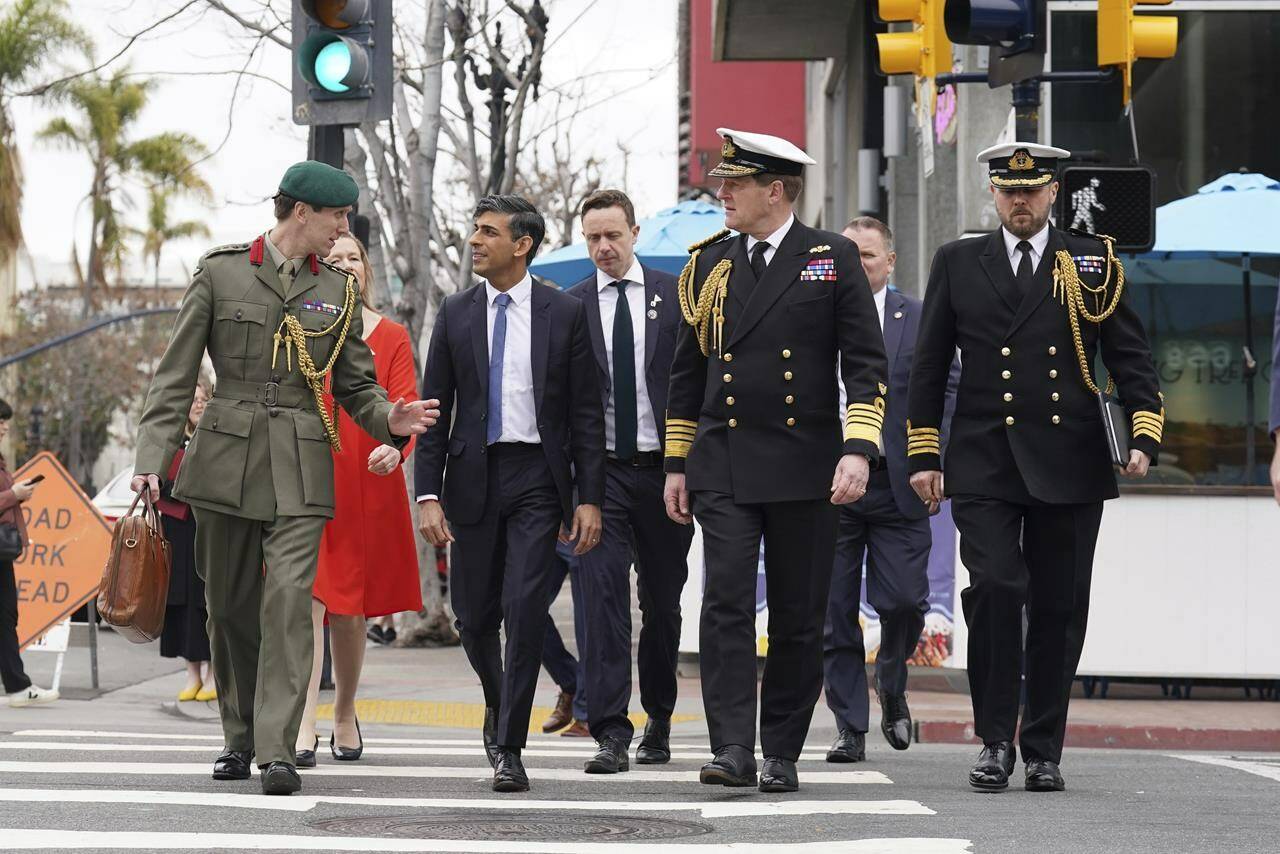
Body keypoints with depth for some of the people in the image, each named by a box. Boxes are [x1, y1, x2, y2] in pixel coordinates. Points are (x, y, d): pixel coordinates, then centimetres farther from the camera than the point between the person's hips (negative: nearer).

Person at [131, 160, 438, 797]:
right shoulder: (220, 272, 2)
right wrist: (152, 457, -8)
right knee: (229, 605, 7)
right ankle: (240, 738, 23)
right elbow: (175, 375, 1)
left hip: (300, 466, 0)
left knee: (288, 600, -13)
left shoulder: (337, 290, 10)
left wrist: (388, 418, -6)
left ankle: (277, 751, -16)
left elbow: (354, 384, 16)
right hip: (224, 459, 0)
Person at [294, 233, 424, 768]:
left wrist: (396, 446, -22)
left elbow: (405, 403, -1)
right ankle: (303, 727, -21)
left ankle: (345, 714, 29)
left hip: (367, 488, 2)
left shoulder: (392, 338, 8)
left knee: (351, 609, 9)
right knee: (308, 600, -14)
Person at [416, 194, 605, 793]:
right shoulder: (456, 315, 7)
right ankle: (498, 702, 35)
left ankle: (509, 747, -6)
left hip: (537, 476, -2)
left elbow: (586, 413, 2)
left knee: (525, 609, -11)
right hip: (474, 476, 2)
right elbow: (435, 410, 6)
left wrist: (589, 498, -5)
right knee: (475, 614, 6)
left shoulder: (564, 314, 1)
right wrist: (428, 495, -3)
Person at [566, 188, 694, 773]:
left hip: (664, 467, 1)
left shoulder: (675, 296, 3)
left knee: (663, 601, 11)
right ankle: (612, 733, -14)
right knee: (604, 595, -11)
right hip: (602, 470, -1)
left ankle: (658, 720, 27)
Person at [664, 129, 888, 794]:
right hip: (723, 465, 2)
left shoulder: (834, 259, 1)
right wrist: (676, 464, 14)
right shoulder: (708, 264, 11)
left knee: (798, 618, 4)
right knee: (726, 603, -11)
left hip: (805, 465, -2)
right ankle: (733, 748, -14)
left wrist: (858, 450, -14)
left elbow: (866, 363, -2)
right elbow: (687, 370, 17)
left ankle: (782, 755, 12)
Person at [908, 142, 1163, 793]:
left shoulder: (1094, 264, 8)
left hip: (1068, 468, 0)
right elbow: (929, 366, 11)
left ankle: (1043, 751, 13)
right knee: (994, 589, -15)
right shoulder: (958, 264, 10)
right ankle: (995, 740, -5)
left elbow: (1130, 356, 6)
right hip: (983, 465, 0)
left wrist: (1145, 433, -8)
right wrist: (922, 455, 6)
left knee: (1058, 610, 3)